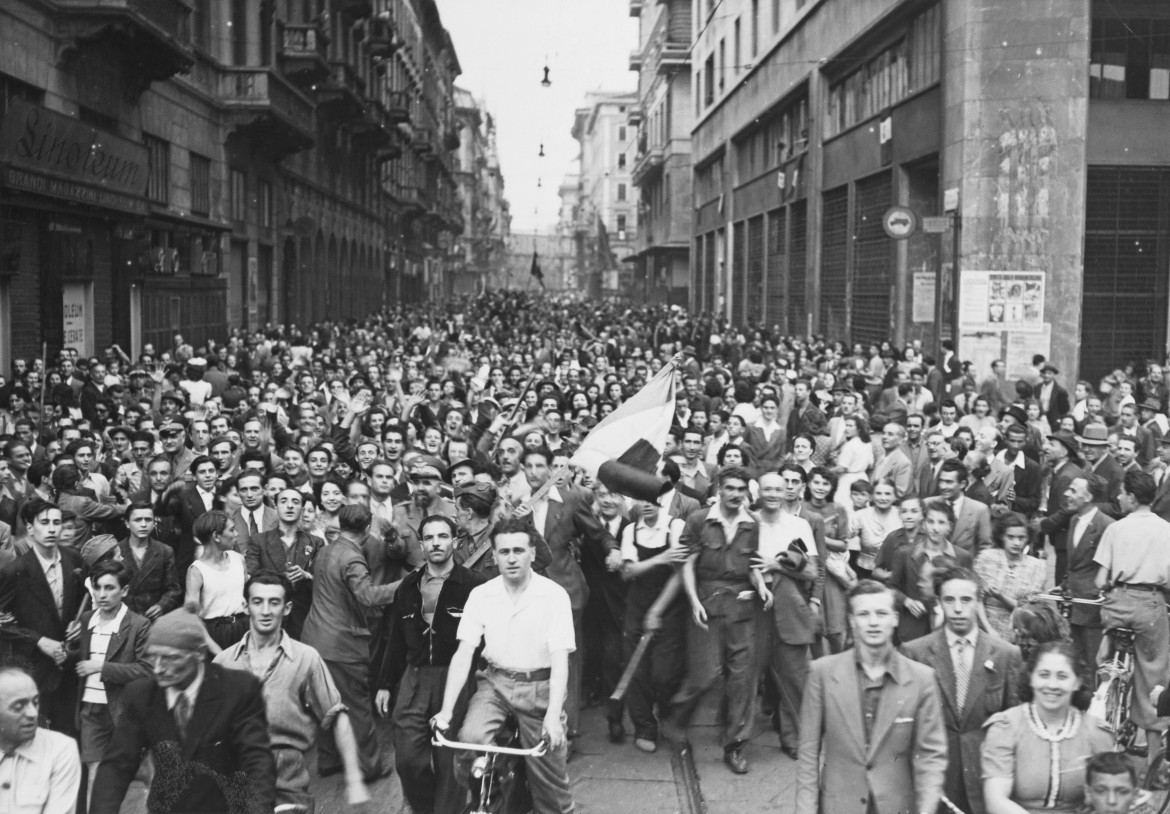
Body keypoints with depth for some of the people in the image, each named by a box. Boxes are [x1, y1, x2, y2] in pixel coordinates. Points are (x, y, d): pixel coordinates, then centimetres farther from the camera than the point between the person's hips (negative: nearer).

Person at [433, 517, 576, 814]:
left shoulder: (554, 595, -11)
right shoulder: (480, 595, -3)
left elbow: (560, 659, -16)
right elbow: (463, 653, -7)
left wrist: (553, 716, -28)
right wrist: (446, 710, -17)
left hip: (540, 688, -2)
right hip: (495, 683, 2)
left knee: (549, 773, 0)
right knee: (471, 739, -23)